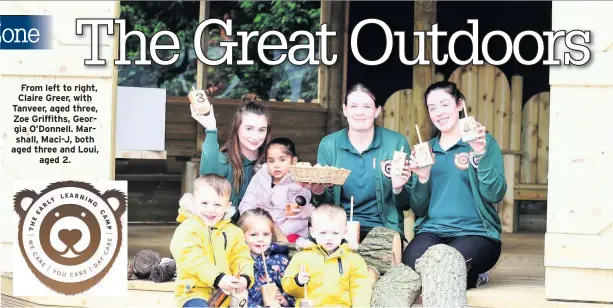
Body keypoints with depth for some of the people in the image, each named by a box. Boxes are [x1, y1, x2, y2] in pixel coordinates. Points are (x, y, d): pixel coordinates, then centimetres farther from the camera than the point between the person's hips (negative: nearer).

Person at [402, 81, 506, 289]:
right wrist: (422, 178, -5)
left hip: (475, 233, -2)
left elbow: (495, 194, -9)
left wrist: (481, 153, -19)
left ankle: (472, 276, 0)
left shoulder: (484, 143, 5)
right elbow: (418, 209, 13)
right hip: (432, 231, 2)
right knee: (412, 263, -33)